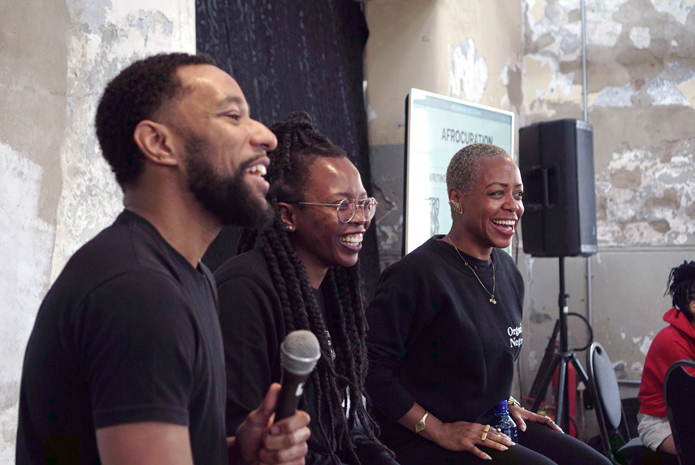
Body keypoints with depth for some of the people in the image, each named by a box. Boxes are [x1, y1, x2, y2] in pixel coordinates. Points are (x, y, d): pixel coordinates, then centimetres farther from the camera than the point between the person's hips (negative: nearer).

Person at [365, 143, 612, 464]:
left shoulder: (508, 272, 9)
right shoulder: (416, 273, -18)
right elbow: (371, 364, -23)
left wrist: (507, 404, 10)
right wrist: (439, 431, -20)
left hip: (491, 429, 8)